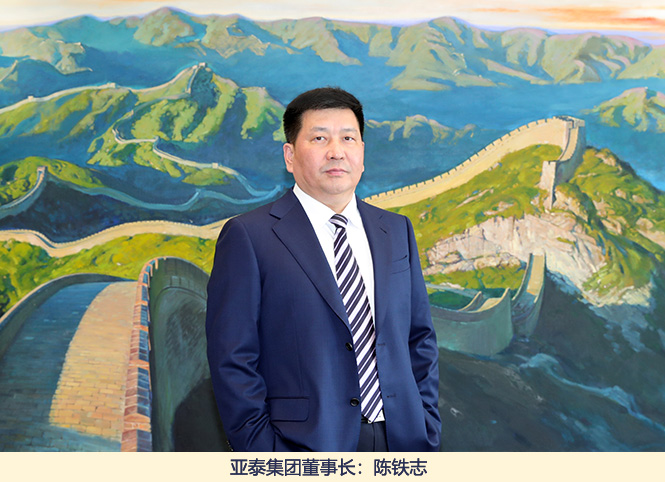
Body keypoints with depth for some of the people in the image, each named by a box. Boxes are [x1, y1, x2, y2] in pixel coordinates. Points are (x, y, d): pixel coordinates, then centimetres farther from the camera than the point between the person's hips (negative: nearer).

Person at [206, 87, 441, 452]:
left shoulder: (397, 231, 11)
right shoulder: (248, 237, -5)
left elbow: (420, 339, 13)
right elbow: (233, 361, -8)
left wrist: (427, 433, 5)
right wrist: (263, 455, -12)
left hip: (400, 441, 4)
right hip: (308, 447, -4)